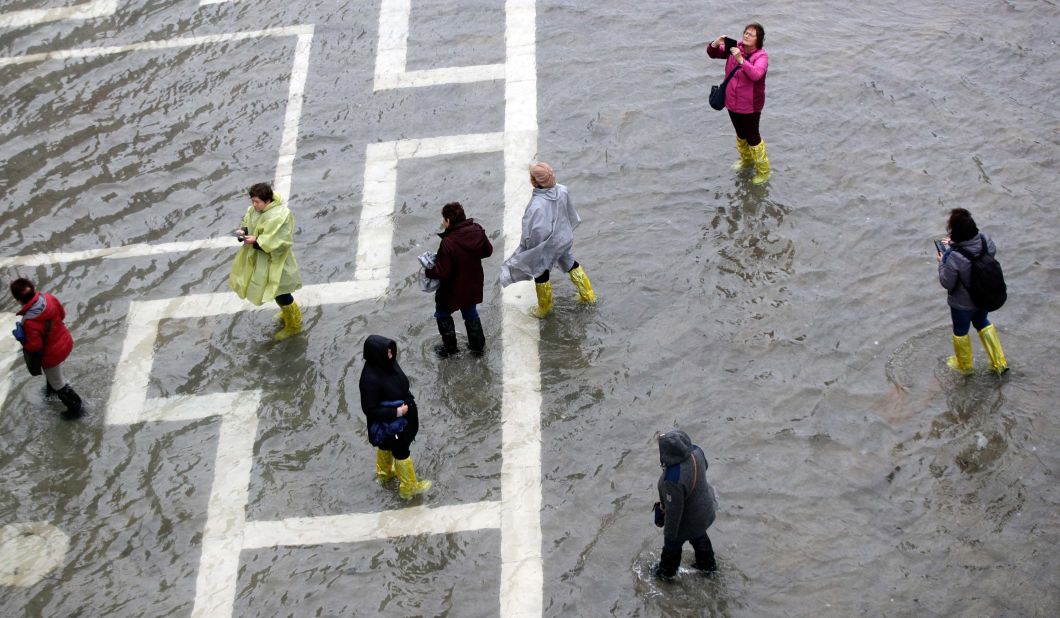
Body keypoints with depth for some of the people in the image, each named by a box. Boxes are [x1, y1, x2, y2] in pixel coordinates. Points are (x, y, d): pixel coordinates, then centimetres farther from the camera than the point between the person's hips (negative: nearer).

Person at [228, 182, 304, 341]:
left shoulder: (280, 216, -31)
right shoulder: (255, 209, -6)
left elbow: (278, 242, -30)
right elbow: (248, 223, 7)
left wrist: (256, 241, -33)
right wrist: (244, 231, -16)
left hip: (274, 262, -8)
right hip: (259, 258, 8)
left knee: (281, 295, 6)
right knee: (277, 292, 26)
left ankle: (294, 325, 26)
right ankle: (287, 313, 50)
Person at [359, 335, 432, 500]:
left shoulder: (387, 363, -16)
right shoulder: (370, 379, -38)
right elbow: (370, 409, -30)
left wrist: (408, 399, 4)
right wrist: (396, 412, -27)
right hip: (388, 423, -7)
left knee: (386, 445, 31)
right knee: (401, 451, 14)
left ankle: (384, 472, 56)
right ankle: (408, 486, 36)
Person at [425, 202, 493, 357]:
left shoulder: (448, 242, -33)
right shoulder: (477, 231, -15)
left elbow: (442, 273, -28)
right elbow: (488, 251, 2)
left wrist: (428, 271, -10)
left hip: (453, 290, -6)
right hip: (473, 285, 6)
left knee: (443, 314, 21)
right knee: (470, 312, 28)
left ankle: (449, 346, 32)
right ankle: (478, 344, 40)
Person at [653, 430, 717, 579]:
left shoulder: (673, 480, -46)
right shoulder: (695, 451, -26)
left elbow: (674, 510, -32)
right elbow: (704, 466, 0)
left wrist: (669, 533, -14)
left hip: (688, 519, -6)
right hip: (706, 507, 6)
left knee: (673, 543, 26)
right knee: (699, 536, 36)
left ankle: (666, 571, 54)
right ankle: (708, 564, 60)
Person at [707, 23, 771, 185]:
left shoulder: (761, 56, -21)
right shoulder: (736, 48, -5)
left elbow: (755, 75, -39)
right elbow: (712, 53, 0)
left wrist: (740, 59, -48)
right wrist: (716, 44, -22)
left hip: (750, 105, -6)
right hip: (732, 102, 6)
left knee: (752, 137, 5)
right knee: (740, 134, 26)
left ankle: (763, 171, 23)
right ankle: (746, 159, 51)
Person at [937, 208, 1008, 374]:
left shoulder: (955, 258, -39)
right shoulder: (984, 239, -22)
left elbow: (947, 283, -24)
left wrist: (942, 261, -8)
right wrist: (953, 245, 2)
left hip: (963, 304, -5)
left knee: (960, 331, 24)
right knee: (982, 323, 32)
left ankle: (964, 365, 49)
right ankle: (999, 362, 41)